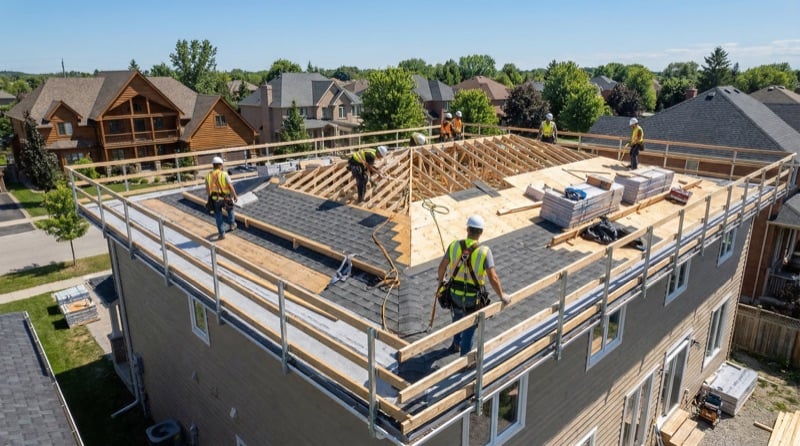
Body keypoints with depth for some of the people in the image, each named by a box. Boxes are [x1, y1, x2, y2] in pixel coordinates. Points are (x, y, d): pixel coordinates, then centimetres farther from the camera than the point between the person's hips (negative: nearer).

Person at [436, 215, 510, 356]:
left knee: (458, 317, 32)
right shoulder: (484, 251, -22)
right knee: (469, 326, 17)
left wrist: (440, 283, 14)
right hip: (473, 296, -3)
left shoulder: (455, 245, -12)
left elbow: (442, 266, -3)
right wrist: (502, 296, -10)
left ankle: (456, 344, 53)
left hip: (455, 292, 3)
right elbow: (493, 278, -24)